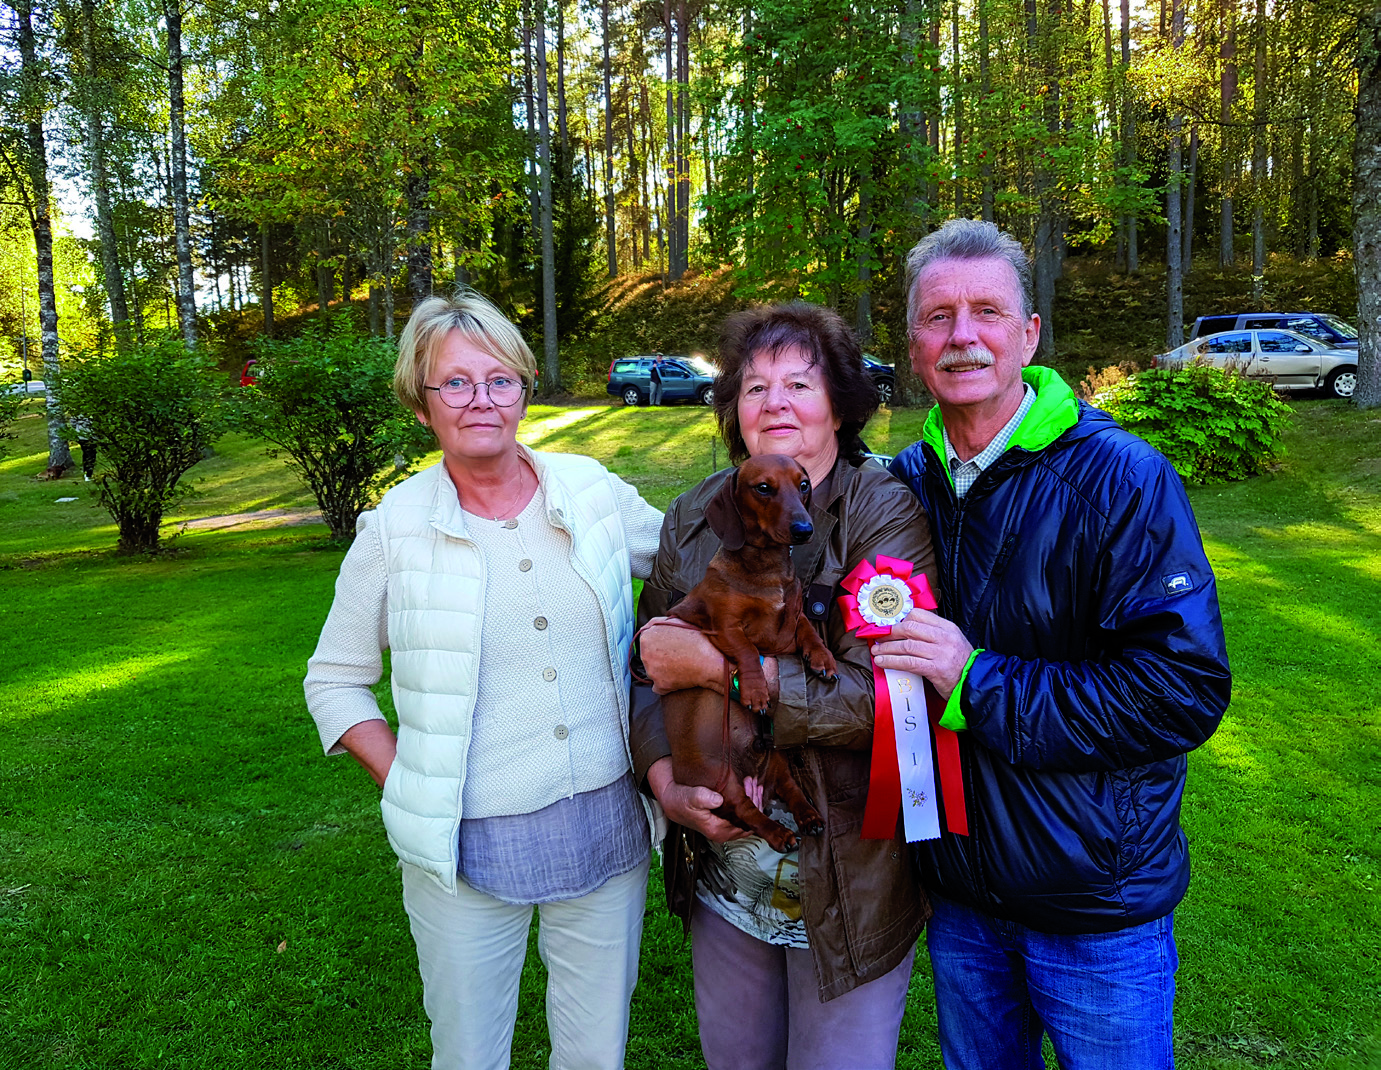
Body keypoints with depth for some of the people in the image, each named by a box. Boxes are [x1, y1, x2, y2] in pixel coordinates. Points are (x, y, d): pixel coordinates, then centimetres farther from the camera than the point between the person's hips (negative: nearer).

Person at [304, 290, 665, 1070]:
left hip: (606, 825, 2)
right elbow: (334, 681, 4)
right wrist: (409, 791, -6)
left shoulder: (593, 491, -1)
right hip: (468, 846, -1)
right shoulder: (396, 528, -5)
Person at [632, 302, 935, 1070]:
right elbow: (647, 667, 4)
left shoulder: (887, 515, -14)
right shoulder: (697, 517, 0)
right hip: (722, 879, 5)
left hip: (847, 884, -4)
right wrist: (664, 780, -13)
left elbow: (879, 694, -25)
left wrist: (712, 664, -23)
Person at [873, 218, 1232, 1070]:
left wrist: (980, 684, -26)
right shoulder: (906, 481, 0)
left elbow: (1185, 688, -24)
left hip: (1099, 907, -4)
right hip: (960, 891, 5)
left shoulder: (1120, 477, -17)